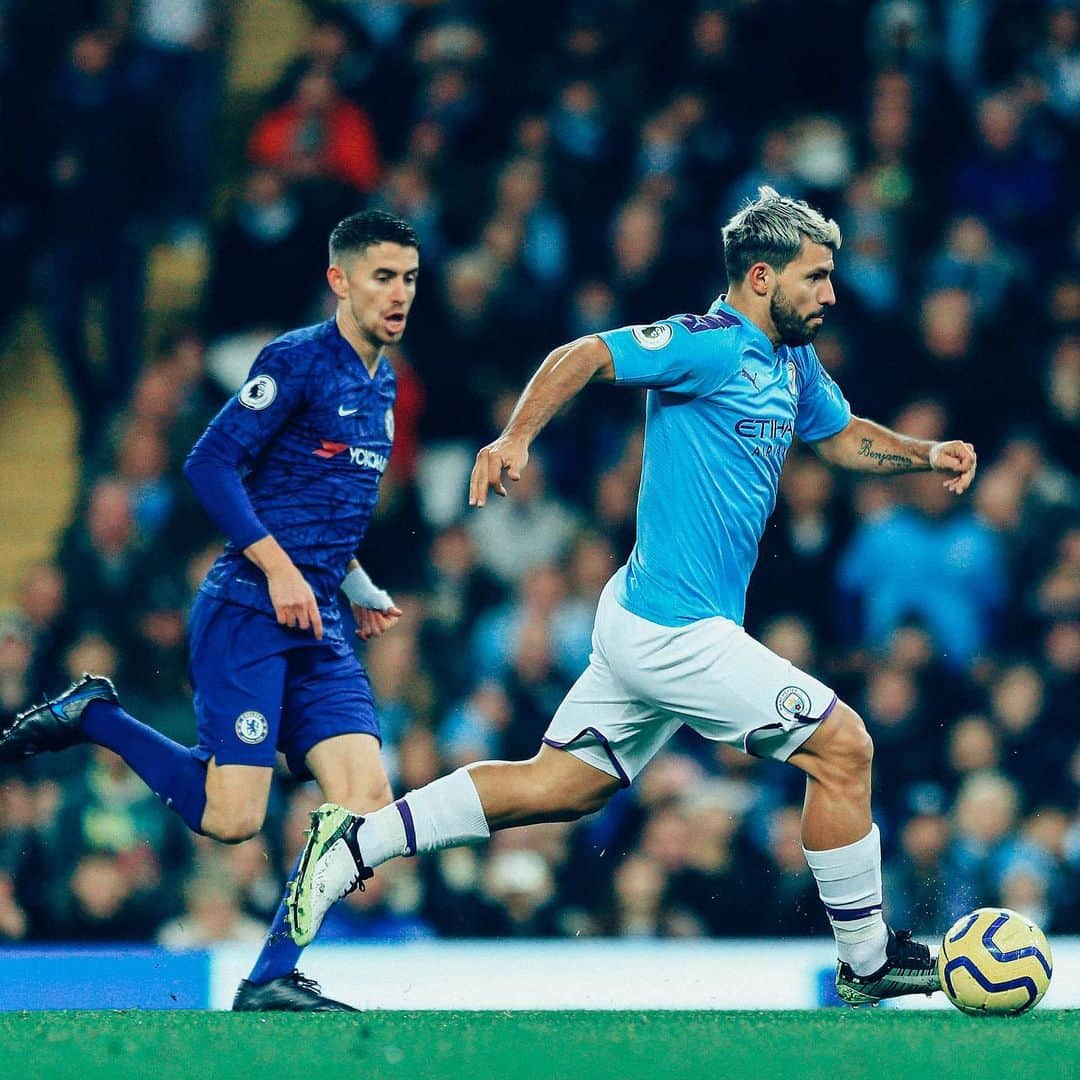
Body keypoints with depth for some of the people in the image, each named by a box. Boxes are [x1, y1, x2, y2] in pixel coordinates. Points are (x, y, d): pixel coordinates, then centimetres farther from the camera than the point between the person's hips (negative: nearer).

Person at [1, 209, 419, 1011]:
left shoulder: (382, 383, 18)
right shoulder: (298, 360, -8)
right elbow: (209, 463, -13)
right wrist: (279, 569, -18)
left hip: (318, 628, 8)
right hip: (246, 616, -8)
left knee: (366, 806, -8)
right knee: (230, 819, -14)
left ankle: (274, 977, 0)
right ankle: (92, 717, 7)